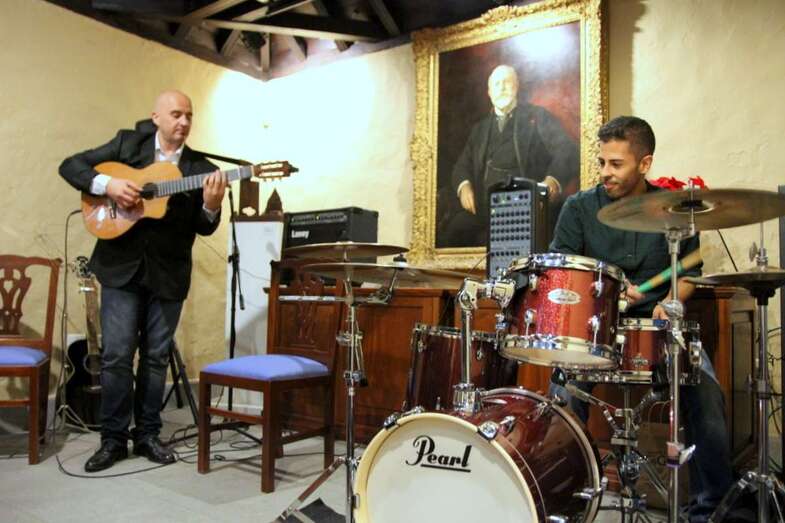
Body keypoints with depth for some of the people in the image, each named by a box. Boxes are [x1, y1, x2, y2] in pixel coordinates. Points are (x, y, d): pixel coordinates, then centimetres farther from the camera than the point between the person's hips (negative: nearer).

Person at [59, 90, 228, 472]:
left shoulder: (200, 168, 3)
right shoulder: (127, 143, 3)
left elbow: (204, 228, 0)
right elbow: (71, 166, 2)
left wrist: (211, 205, -22)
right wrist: (107, 185, -15)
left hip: (168, 273, 1)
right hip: (121, 267, -1)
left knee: (156, 357, 8)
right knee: (116, 354, -1)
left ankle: (147, 435, 22)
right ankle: (113, 438, 14)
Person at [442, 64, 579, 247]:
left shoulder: (538, 116, 9)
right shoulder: (480, 128, 23)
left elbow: (567, 151, -3)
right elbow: (463, 165, 21)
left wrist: (552, 182, -23)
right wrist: (464, 186, -3)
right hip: (485, 209, 4)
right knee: (453, 228, -23)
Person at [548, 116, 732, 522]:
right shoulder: (578, 208, 1)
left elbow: (688, 271, 15)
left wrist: (669, 302, -6)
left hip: (658, 323, 2)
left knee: (706, 392, -20)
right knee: (564, 391, -25)